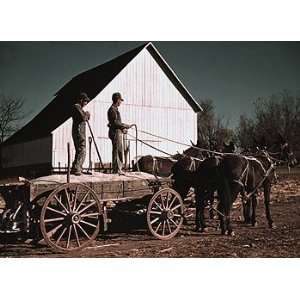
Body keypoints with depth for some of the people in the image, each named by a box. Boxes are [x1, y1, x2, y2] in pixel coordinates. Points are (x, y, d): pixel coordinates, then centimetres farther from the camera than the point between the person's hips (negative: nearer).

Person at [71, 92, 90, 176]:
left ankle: (75, 169, 19)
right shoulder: (76, 107, -11)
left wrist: (86, 115, 4)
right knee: (82, 151, -13)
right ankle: (76, 169, -14)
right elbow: (83, 117, -24)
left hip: (80, 132, 11)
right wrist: (87, 114, -5)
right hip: (79, 132, -11)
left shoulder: (79, 108, 21)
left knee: (79, 151, 14)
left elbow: (86, 118, 24)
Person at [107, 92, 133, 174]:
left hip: (118, 132, 10)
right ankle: (116, 169, -4)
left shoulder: (115, 109, 19)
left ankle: (118, 168, 18)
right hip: (116, 133, -10)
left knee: (119, 151, 13)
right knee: (118, 151, -8)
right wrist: (126, 126, -15)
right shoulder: (112, 110, -13)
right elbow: (115, 123, -20)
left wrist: (123, 128, 12)